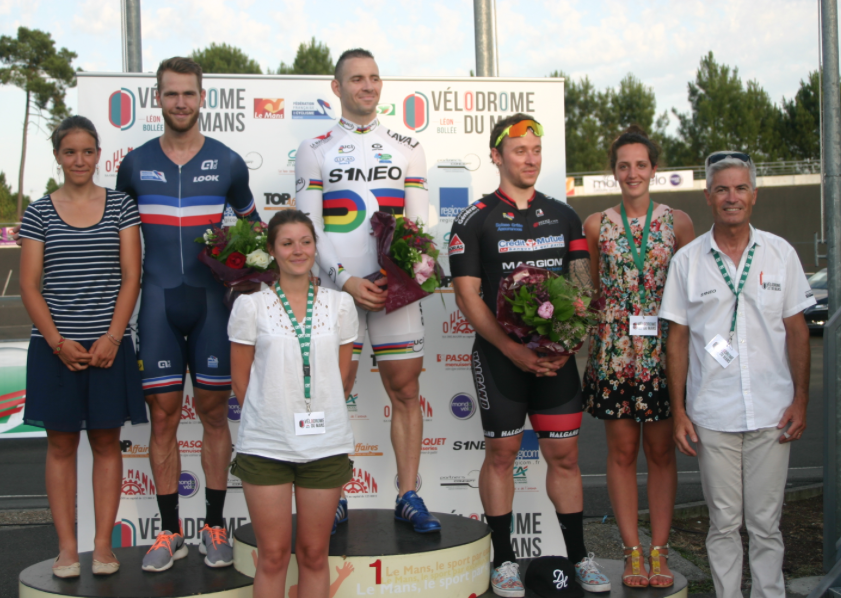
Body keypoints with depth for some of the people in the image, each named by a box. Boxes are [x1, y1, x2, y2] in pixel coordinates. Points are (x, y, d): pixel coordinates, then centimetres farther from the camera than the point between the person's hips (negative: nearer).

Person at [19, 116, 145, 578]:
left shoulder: (120, 206, 4)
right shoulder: (39, 213, 4)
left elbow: (130, 277, 0)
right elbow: (29, 285, 1)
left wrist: (113, 337, -10)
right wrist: (57, 341, -10)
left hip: (108, 344, 0)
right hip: (55, 346, 0)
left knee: (106, 440, 6)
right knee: (61, 443, 5)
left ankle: (103, 544, 13)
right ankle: (66, 547, 12)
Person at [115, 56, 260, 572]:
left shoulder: (228, 162, 5)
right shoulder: (135, 164, 7)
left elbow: (251, 224, 17)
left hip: (211, 301, 0)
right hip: (158, 301, 1)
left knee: (214, 412, 5)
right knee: (163, 414, 2)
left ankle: (215, 527, 15)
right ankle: (171, 530, 13)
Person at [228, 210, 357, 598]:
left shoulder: (339, 304, 4)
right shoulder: (251, 306, -1)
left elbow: (341, 376, 9)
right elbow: (240, 381, 3)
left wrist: (321, 418, 4)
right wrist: (269, 417, 2)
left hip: (325, 445, 2)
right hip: (265, 446, -1)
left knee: (314, 553, 10)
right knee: (273, 555, 6)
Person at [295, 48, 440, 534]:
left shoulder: (407, 148, 13)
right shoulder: (315, 150, 7)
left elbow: (419, 224, 8)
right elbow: (310, 228, 0)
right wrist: (346, 280, -12)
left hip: (397, 288, 2)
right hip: (336, 288, -1)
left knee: (406, 390, 2)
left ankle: (409, 497, 11)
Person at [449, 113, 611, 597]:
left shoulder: (564, 216, 10)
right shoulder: (475, 220, -1)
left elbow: (584, 285, 8)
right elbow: (468, 294, -6)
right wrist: (512, 349, -15)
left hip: (557, 356, 3)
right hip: (500, 357, -3)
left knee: (565, 454, 7)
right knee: (501, 453, 4)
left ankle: (579, 556, 19)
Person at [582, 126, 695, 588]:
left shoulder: (677, 222, 4)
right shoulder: (597, 225, 5)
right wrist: (590, 340, -1)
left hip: (663, 351, 0)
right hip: (614, 352, 0)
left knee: (661, 451, 6)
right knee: (622, 450, 5)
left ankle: (659, 551, 16)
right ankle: (632, 551, 14)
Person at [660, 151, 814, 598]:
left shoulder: (781, 253, 5)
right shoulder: (686, 260, 3)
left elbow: (796, 330, 7)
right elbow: (677, 339, 4)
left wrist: (800, 399, 1)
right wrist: (678, 410, 0)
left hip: (771, 413, 0)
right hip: (712, 415, 0)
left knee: (766, 523, 7)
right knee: (724, 523, 8)